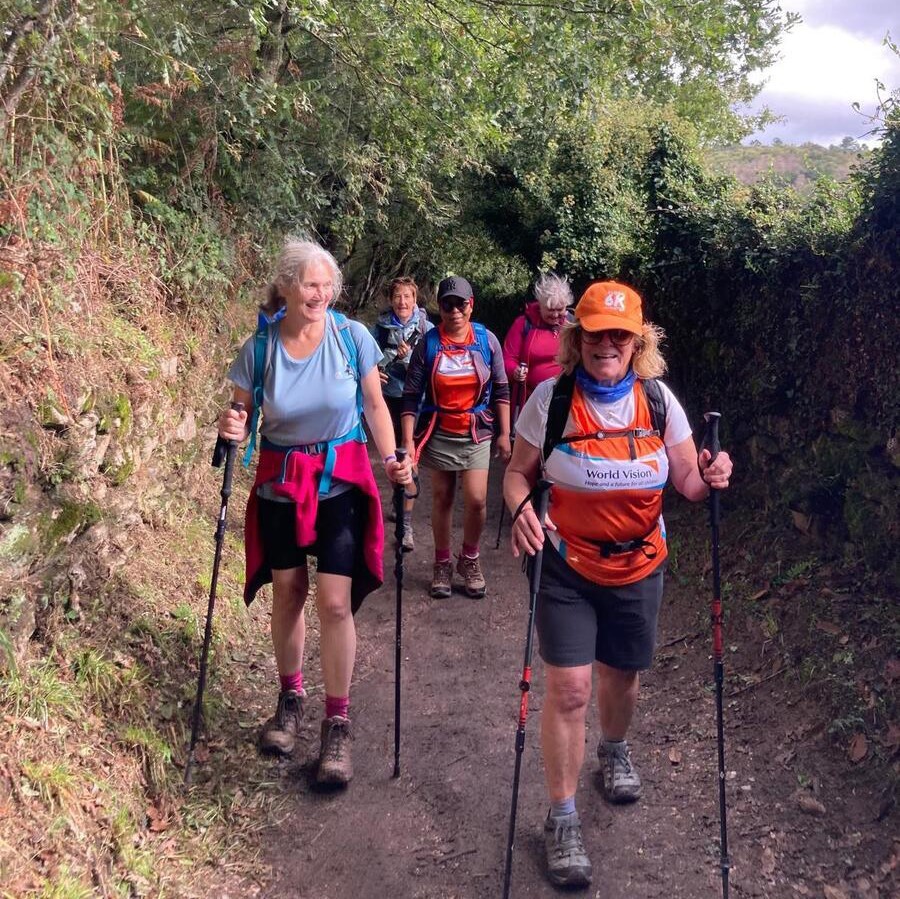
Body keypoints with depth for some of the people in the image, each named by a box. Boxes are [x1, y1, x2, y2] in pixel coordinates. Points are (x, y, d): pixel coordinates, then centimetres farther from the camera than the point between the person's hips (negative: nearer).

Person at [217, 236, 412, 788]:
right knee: (287, 593, 11)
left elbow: (374, 404, 1)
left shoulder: (353, 337, -10)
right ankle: (291, 696, 35)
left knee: (334, 600, -7)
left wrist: (392, 459, -13)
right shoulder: (259, 348, -8)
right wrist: (233, 429, -21)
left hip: (342, 481, -1)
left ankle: (338, 722, 9)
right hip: (280, 484, 2)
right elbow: (242, 417, 1)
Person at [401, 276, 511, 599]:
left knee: (476, 500, -9)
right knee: (442, 499, 9)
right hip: (440, 433, 0)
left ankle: (469, 560, 15)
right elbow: (411, 396, -5)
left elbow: (500, 389, 4)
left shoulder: (487, 340, -2)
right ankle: (442, 563, 26)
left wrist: (504, 434, 3)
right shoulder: (427, 344, -5)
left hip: (477, 433, 0)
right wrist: (408, 440, -11)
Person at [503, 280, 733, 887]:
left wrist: (710, 477, -24)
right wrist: (522, 508, -28)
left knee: (622, 676, 20)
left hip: (638, 569, 3)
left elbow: (687, 482, -1)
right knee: (569, 689, -6)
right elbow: (518, 475, -7)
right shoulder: (552, 399, -13)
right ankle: (563, 818, 14)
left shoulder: (657, 400, -7)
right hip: (567, 568, -2)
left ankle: (615, 749, 54)